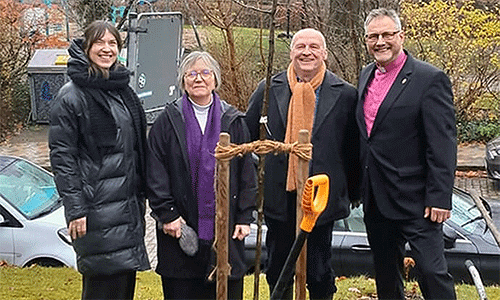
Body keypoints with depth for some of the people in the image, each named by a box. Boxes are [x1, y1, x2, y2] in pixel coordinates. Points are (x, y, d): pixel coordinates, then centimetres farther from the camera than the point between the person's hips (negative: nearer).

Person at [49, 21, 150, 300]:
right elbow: (61, 156, -12)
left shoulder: (124, 90, 14)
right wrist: (75, 209, -17)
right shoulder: (72, 96, -9)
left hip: (129, 203, 7)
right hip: (97, 207, -7)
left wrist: (141, 194, 15)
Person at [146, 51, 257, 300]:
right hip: (181, 227, -1)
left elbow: (247, 174, 8)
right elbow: (155, 174, 1)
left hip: (225, 227, 1)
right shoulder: (168, 121, 4)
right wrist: (167, 213, -7)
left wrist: (245, 217, 2)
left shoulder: (233, 121, 8)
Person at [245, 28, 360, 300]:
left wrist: (353, 193, 5)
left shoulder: (345, 94, -2)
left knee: (319, 272, 10)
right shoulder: (269, 89, 1)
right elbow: (247, 137, 6)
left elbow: (352, 148, 2)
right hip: (279, 195, 2)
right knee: (277, 270, 15)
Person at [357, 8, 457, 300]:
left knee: (432, 271, -5)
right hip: (375, 199, 7)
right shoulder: (366, 76, 10)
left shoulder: (431, 79, -11)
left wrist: (439, 198, -17)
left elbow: (443, 145, -14)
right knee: (385, 272, 17)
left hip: (414, 199, -7)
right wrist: (359, 186, 14)